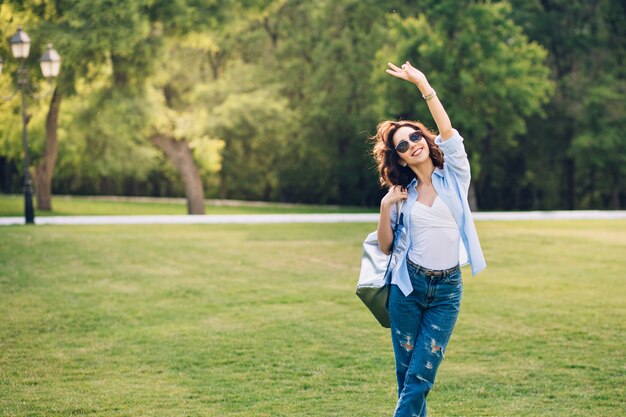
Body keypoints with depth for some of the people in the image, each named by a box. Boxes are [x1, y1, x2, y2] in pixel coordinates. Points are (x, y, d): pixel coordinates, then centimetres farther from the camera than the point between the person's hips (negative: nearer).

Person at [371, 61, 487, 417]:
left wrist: (423, 84, -20)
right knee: (406, 373, 5)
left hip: (446, 289, -2)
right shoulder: (402, 194, 8)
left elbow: (447, 130, -14)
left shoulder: (454, 177, 2)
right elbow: (386, 246, 8)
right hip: (408, 285, 2)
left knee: (421, 376, -6)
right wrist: (385, 207, -8)